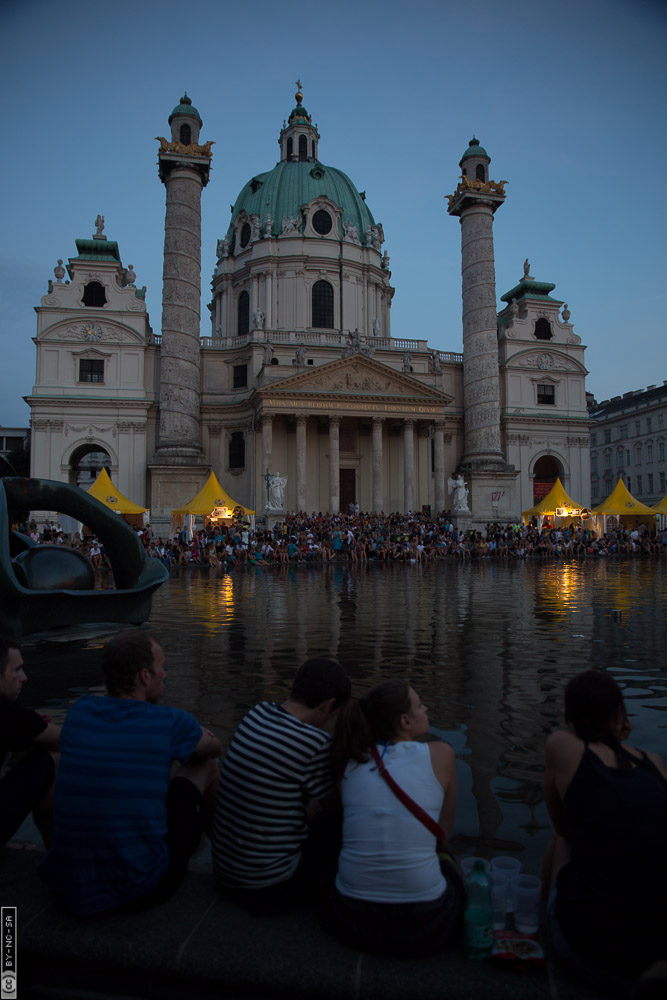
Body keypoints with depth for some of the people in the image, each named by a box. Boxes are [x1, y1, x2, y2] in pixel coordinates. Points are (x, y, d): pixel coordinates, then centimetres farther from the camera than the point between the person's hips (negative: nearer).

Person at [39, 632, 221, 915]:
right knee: (204, 765, 14)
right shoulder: (171, 722, -13)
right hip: (143, 890, -5)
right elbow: (214, 746, 10)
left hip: (66, 887, 5)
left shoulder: (80, 711, -3)